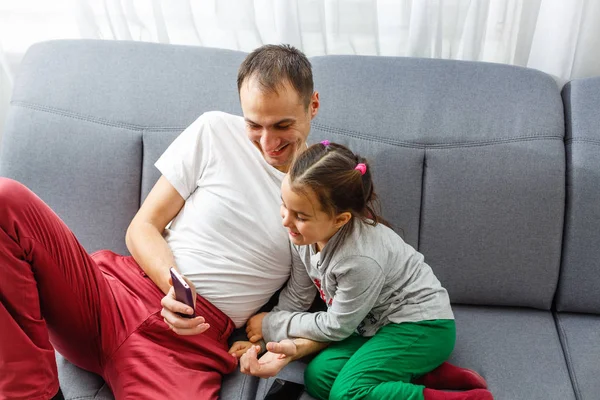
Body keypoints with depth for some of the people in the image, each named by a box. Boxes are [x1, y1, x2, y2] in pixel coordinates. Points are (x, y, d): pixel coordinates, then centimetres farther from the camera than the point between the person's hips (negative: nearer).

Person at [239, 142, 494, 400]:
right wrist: (292, 345, -16)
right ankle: (423, 369, -3)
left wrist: (272, 324, -8)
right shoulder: (305, 232, -11)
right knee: (319, 376, -9)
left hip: (421, 325, -8)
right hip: (376, 322, 9)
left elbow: (337, 326, -17)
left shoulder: (360, 260, -32)